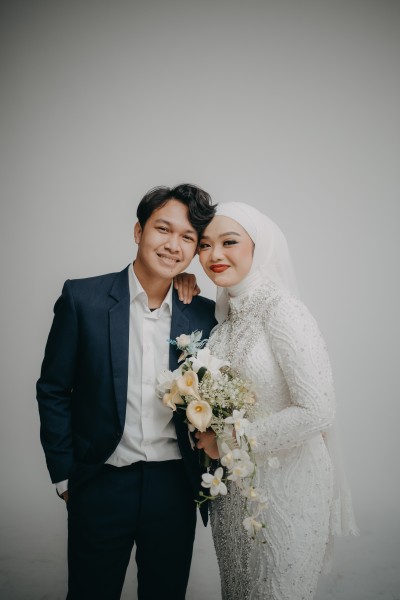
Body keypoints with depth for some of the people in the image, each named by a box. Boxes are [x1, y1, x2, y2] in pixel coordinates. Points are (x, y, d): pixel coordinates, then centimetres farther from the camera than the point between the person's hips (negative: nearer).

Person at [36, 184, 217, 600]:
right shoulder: (82, 298, -9)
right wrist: (64, 476, -2)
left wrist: (206, 478, 1)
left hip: (174, 487, 2)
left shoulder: (203, 314, -2)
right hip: (101, 486, -2)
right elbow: (53, 390, -3)